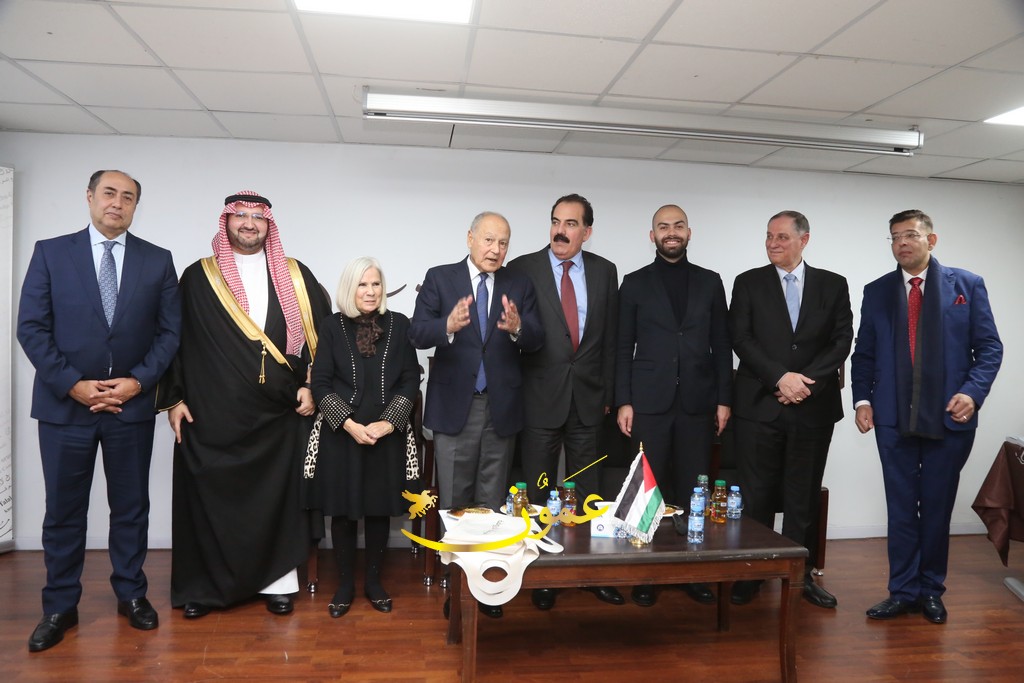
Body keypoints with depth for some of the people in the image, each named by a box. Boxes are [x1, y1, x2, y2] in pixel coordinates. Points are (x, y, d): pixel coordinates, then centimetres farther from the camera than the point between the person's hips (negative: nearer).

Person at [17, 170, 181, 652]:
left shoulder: (158, 261, 4)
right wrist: (72, 384, -11)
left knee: (131, 505, 11)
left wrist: (138, 381, -10)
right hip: (65, 402, 0)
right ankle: (60, 607, 23)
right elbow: (32, 327, -2)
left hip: (133, 404, 1)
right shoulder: (50, 253, 2)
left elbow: (170, 331, 1)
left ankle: (131, 594, 26)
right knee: (63, 509, 9)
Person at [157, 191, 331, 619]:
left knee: (277, 498, 5)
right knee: (210, 498, 5)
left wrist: (310, 386, -1)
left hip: (280, 413, 1)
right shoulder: (198, 277, 7)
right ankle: (204, 584, 20)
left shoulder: (296, 276, 9)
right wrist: (173, 398, 2)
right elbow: (175, 339, 7)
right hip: (211, 413, 0)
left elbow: (322, 335, 7)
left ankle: (277, 580, 18)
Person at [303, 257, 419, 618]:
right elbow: (321, 384, -3)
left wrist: (389, 422, -11)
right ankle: (345, 583, 23)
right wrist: (349, 424, -14)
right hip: (340, 433, -1)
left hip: (387, 433, 1)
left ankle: (374, 580, 26)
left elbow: (410, 379, 1)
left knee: (380, 508, 9)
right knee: (343, 510, 6)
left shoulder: (399, 324, 1)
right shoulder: (332, 326, -1)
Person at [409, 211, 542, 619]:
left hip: (501, 408, 2)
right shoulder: (440, 279, -1)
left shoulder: (519, 286, 4)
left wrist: (518, 328, -28)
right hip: (455, 406, -1)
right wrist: (448, 326, -33)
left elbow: (536, 341, -5)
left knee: (493, 502, 12)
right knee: (453, 501, 8)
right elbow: (416, 333, -12)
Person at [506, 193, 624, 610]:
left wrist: (607, 392, 7)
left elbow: (610, 337, 8)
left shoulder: (604, 271, 6)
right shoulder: (523, 268, -2)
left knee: (587, 492, 11)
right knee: (538, 493, 8)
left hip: (588, 397, 2)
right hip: (540, 396, -2)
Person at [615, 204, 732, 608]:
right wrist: (623, 401, -3)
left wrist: (724, 399, 4)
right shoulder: (635, 283, 5)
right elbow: (624, 347, 3)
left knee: (693, 490, 5)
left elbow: (721, 345, 10)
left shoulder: (710, 282, 10)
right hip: (650, 403, -1)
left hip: (698, 403, 2)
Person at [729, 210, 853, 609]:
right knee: (756, 497, 3)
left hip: (814, 408, 1)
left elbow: (842, 340, 2)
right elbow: (741, 339, -4)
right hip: (759, 406, -1)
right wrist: (780, 378, -14)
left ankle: (801, 574, 22)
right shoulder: (748, 283, 5)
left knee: (804, 497, 10)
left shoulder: (833, 285, 9)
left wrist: (807, 381, -11)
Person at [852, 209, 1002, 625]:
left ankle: (931, 590, 26)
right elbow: (864, 354, 9)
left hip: (949, 418, -1)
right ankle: (903, 592, 18)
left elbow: (989, 347, 1)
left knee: (938, 508, 10)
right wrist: (862, 398, -3)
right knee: (901, 509, 7)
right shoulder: (876, 292, 8)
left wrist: (973, 392, -13)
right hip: (894, 418, 1)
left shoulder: (967, 285, 3)